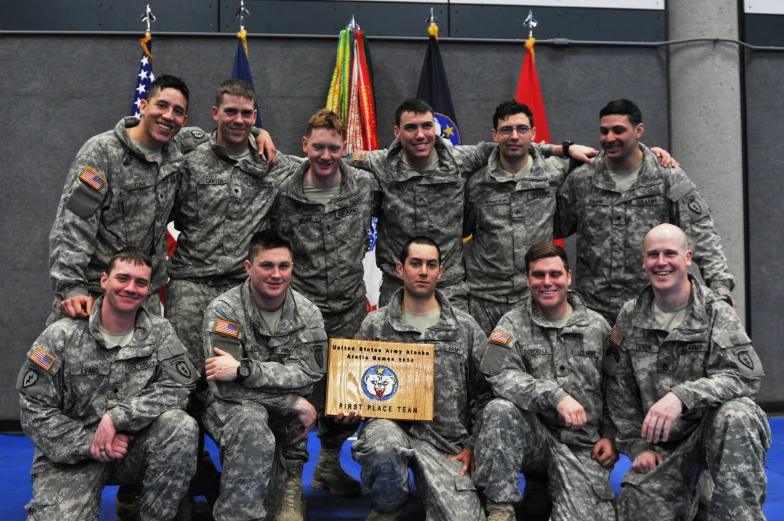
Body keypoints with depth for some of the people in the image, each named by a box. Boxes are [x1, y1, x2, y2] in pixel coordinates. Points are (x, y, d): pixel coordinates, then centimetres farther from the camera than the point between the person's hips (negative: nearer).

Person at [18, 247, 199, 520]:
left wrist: (116, 417, -23)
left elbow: (178, 387, -14)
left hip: (134, 446, 2)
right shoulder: (62, 336, -7)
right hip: (71, 455, -1)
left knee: (181, 426, -28)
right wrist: (89, 443, -16)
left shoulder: (159, 332, -2)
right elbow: (34, 408, -8)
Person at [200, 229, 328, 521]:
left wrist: (243, 369, -30)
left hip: (285, 416, 4)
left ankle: (291, 487, -6)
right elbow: (226, 386, -21)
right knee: (252, 426, -36)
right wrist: (294, 403, -25)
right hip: (231, 408, -3)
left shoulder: (308, 314, -4)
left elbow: (308, 375, -17)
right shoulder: (224, 310, -14)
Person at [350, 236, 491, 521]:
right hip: (391, 427, 0)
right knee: (384, 442, -37)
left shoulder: (465, 327, 5)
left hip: (446, 443, 0)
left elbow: (484, 392, 8)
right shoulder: (375, 326, 4)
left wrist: (472, 446, 2)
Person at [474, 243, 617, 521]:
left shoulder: (597, 326, 7)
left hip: (584, 445, 1)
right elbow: (500, 375, -18)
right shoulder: (513, 324, -1)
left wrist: (610, 436, 3)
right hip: (533, 435, -1)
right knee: (500, 409, -32)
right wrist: (556, 396, -28)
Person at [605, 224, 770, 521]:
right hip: (661, 445, 3)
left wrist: (681, 396, -33)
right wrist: (637, 447, 0)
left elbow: (745, 376, -19)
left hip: (715, 428, -3)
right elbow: (620, 390, 7)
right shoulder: (630, 317, 4)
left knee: (734, 414, -35)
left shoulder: (716, 312, -7)